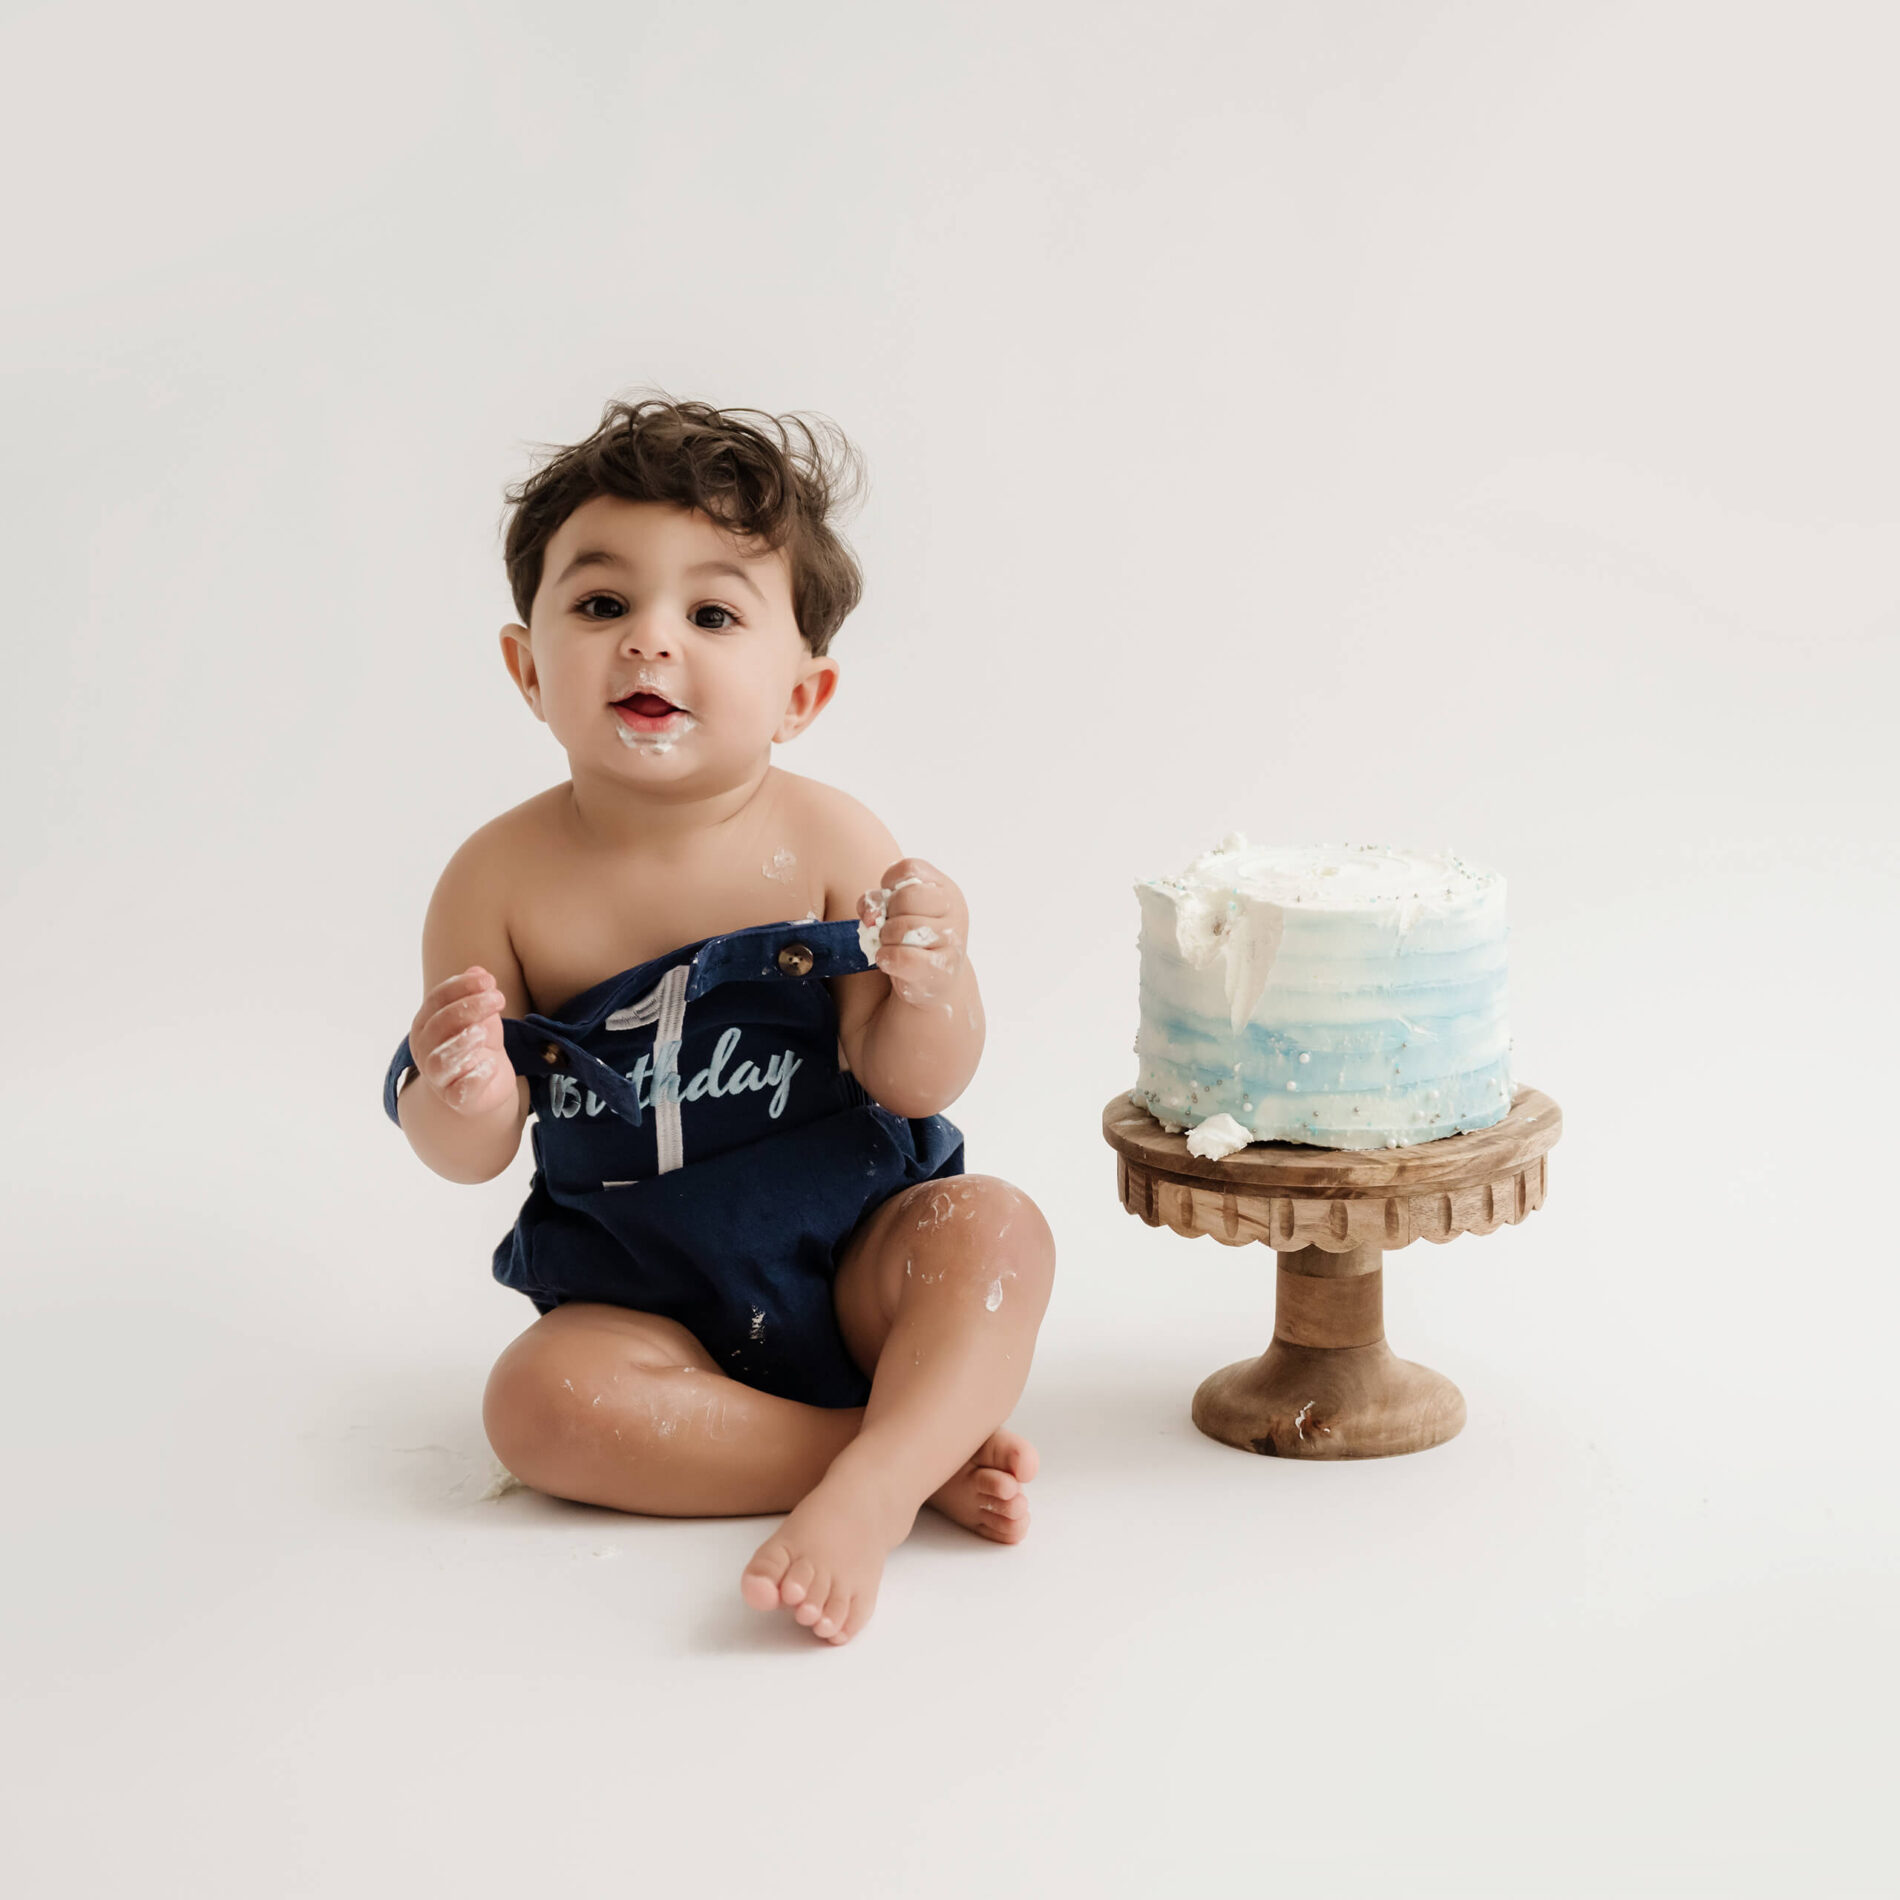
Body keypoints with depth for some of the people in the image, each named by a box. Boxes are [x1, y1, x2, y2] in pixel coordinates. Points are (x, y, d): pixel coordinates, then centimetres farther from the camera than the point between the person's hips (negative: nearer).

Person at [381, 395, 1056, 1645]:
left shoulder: (829, 844, -11)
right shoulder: (503, 880, -11)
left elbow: (915, 1084, -10)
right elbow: (474, 1156, -6)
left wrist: (934, 980, -32)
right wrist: (461, 1097, -30)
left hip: (853, 1246, 0)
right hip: (642, 1291, 0)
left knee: (996, 1228, -26)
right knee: (539, 1402, -27)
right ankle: (928, 1451, -23)